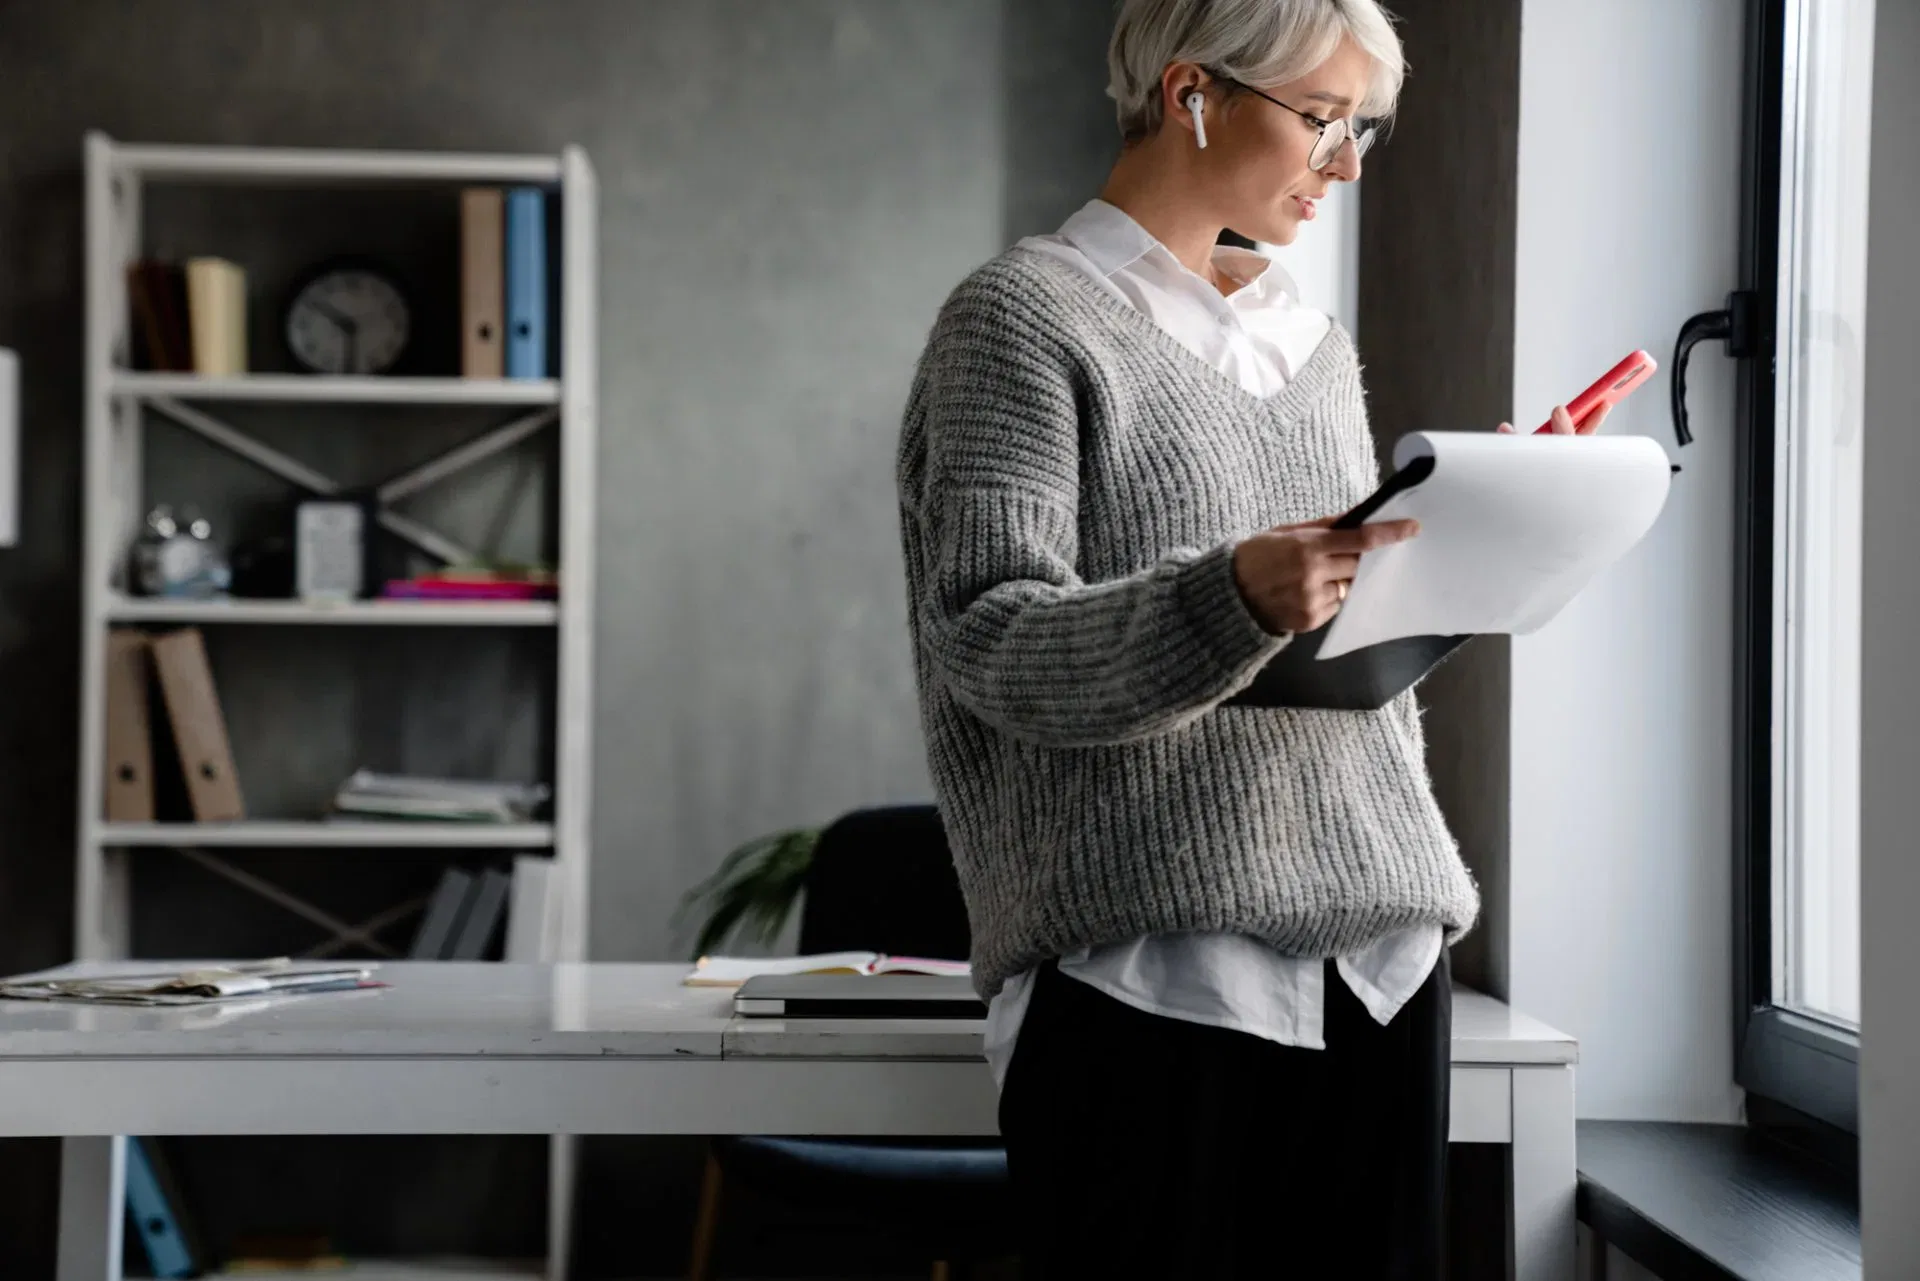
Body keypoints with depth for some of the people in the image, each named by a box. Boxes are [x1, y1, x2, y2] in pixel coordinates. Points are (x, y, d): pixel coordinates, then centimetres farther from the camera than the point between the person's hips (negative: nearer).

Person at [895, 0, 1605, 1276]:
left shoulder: (1315, 343, 20)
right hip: (1151, 965, -6)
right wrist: (1235, 601, -27)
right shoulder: (1023, 318, -1)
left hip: (1378, 947, 7)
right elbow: (987, 644, -13)